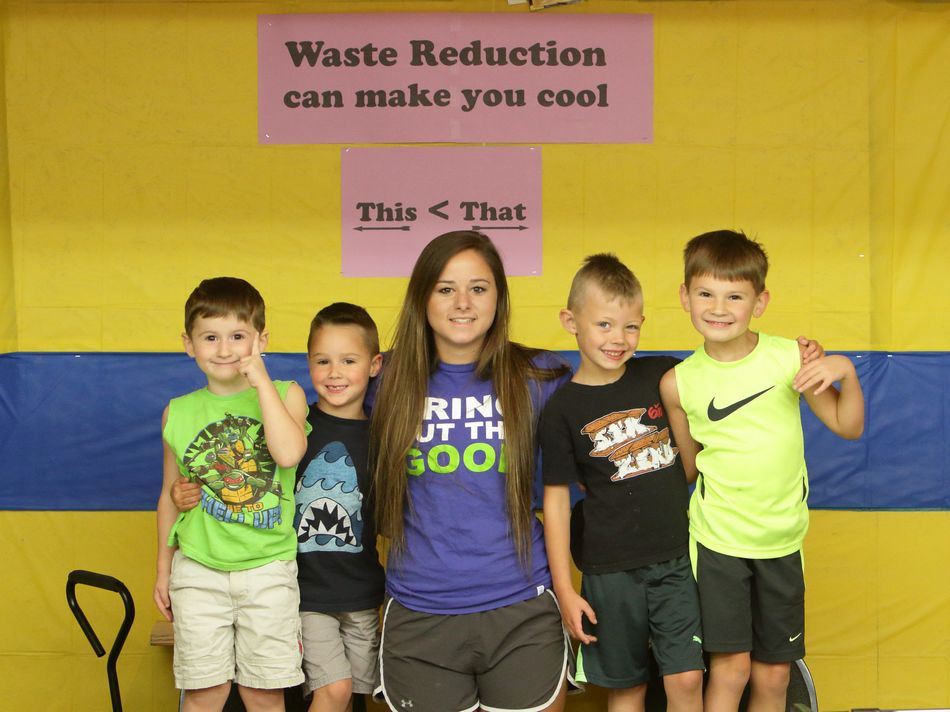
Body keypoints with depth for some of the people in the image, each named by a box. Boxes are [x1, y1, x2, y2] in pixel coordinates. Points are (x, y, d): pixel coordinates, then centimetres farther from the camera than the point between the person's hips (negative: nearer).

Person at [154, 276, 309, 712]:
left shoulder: (285, 395, -2)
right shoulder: (179, 412, 4)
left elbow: (289, 453, -22)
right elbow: (170, 495, 14)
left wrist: (262, 381, -17)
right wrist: (164, 569, 16)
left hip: (268, 569, -1)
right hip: (198, 569, 2)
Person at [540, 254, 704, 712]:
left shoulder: (664, 376, -2)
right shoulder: (562, 409, -7)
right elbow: (556, 499, -4)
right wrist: (564, 591, -5)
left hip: (677, 558, 1)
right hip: (610, 570, -1)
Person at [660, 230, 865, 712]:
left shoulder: (792, 357, -8)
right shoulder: (679, 383, -8)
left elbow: (848, 427, 1)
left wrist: (846, 372, -14)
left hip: (782, 541, 2)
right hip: (718, 539, -1)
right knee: (730, 668, -4)